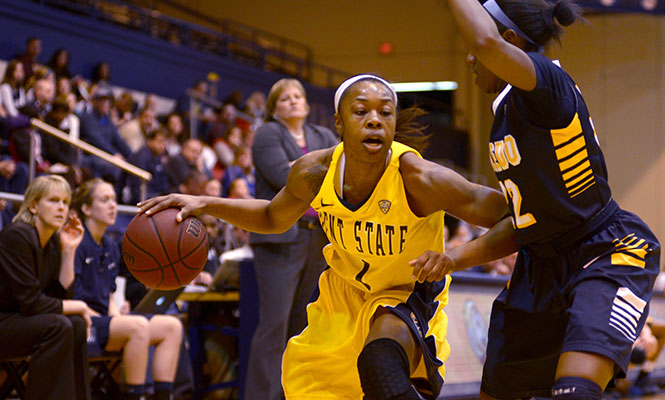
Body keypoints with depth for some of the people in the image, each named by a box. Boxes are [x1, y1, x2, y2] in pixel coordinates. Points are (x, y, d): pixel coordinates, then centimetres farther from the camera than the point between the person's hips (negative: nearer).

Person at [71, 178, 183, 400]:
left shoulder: (111, 247, 17)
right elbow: (71, 297, -16)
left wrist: (118, 317, 1)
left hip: (105, 318, 9)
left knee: (172, 326, -5)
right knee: (138, 326, -34)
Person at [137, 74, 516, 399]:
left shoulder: (420, 178, -31)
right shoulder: (314, 172, -17)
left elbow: (519, 221, -30)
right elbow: (274, 218, 7)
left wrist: (456, 259, -44)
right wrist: (203, 204, -5)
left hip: (407, 296, -5)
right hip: (345, 293, 6)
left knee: (381, 365, -37)